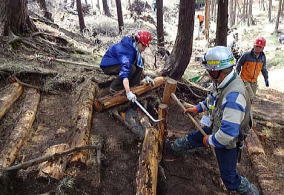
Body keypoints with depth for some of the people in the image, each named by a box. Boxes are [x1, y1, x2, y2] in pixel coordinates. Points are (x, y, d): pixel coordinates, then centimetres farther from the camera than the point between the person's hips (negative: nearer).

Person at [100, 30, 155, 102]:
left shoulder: (135, 47, -4)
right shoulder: (127, 50, -32)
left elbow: (140, 64, 9)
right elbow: (125, 71, -43)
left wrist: (145, 77, -1)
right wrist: (128, 92, -50)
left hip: (118, 63, 9)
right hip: (108, 66, -9)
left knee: (140, 61, -4)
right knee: (131, 68, -32)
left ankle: (134, 85, -1)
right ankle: (114, 88, -15)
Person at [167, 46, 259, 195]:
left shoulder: (234, 95, -40)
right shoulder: (223, 83, -11)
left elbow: (228, 134, -40)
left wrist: (210, 141, -23)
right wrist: (197, 108, 13)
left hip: (227, 141, -8)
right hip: (215, 129, 8)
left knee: (229, 179, 9)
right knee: (192, 138, 27)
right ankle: (173, 148, 54)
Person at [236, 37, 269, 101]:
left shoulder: (263, 57, -1)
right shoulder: (247, 55, -16)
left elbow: (264, 68, 13)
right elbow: (239, 64, -4)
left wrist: (266, 79, 11)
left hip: (254, 81, 6)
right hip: (245, 80, -5)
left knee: (252, 97, 14)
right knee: (250, 97, -15)